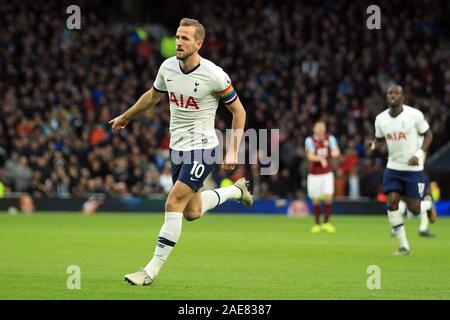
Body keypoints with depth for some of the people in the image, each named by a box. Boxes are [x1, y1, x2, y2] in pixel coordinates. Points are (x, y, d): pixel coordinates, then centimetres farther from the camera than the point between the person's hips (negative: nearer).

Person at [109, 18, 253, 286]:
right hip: (178, 148, 7)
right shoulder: (167, 67, -1)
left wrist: (233, 152, -10)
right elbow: (153, 96, 20)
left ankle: (152, 270, -11)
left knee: (174, 205, -16)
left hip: (202, 148, -7)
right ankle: (236, 190, 40)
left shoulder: (214, 75, -18)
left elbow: (238, 111, -7)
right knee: (191, 212, 13)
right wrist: (125, 118, 29)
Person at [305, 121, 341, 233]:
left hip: (327, 173, 1)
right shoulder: (310, 140, -10)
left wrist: (335, 152, -35)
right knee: (316, 200, 2)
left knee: (328, 197, -10)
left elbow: (336, 151, -9)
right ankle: (317, 224, 15)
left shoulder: (330, 138, -1)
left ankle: (326, 223, 4)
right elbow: (310, 156, -19)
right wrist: (320, 158, -40)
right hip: (314, 174, -1)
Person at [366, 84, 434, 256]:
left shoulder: (415, 115, -12)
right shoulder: (380, 119, -1)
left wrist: (420, 153, -17)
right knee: (392, 203, -11)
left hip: (413, 168, -3)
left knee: (414, 208, -4)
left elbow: (428, 134, -2)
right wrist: (372, 145, -11)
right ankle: (404, 246, -1)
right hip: (393, 167, 3)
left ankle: (429, 206, 36)